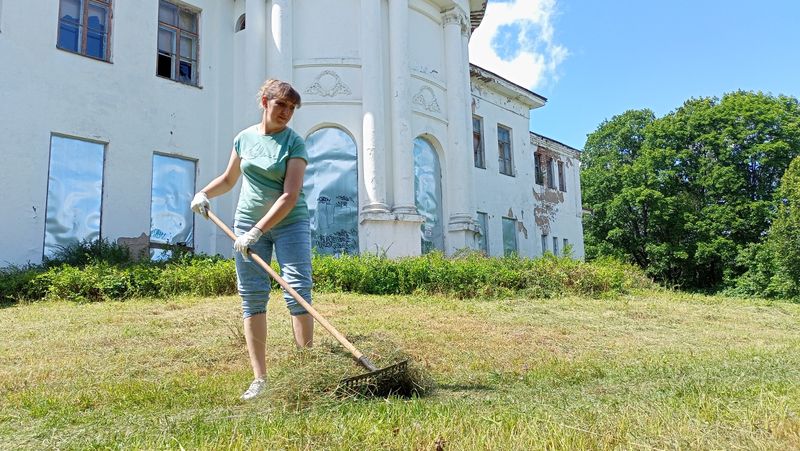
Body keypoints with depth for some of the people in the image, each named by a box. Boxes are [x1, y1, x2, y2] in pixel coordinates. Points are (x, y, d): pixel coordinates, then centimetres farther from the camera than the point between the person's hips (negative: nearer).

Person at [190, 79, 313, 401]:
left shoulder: (294, 143, -6)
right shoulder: (244, 138, 7)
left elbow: (290, 196, -17)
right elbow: (228, 179, 23)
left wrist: (257, 231, -23)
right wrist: (204, 193, 4)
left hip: (289, 222, -3)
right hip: (247, 222, 3)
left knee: (298, 291, -12)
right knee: (252, 297, 0)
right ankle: (259, 379, 5)